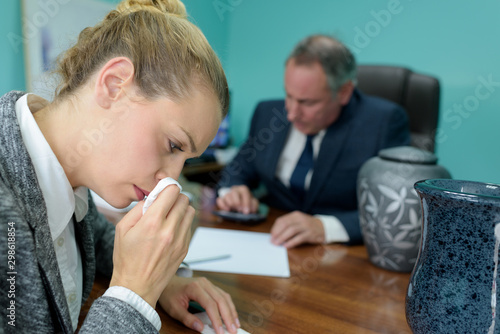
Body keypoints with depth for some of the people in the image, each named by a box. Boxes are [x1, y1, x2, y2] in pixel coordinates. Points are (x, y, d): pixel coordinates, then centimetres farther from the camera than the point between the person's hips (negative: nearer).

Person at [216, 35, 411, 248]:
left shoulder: (386, 122, -12)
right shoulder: (267, 113, 3)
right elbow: (238, 170, 16)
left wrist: (325, 228, -31)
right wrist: (230, 192, -8)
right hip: (271, 248, 5)